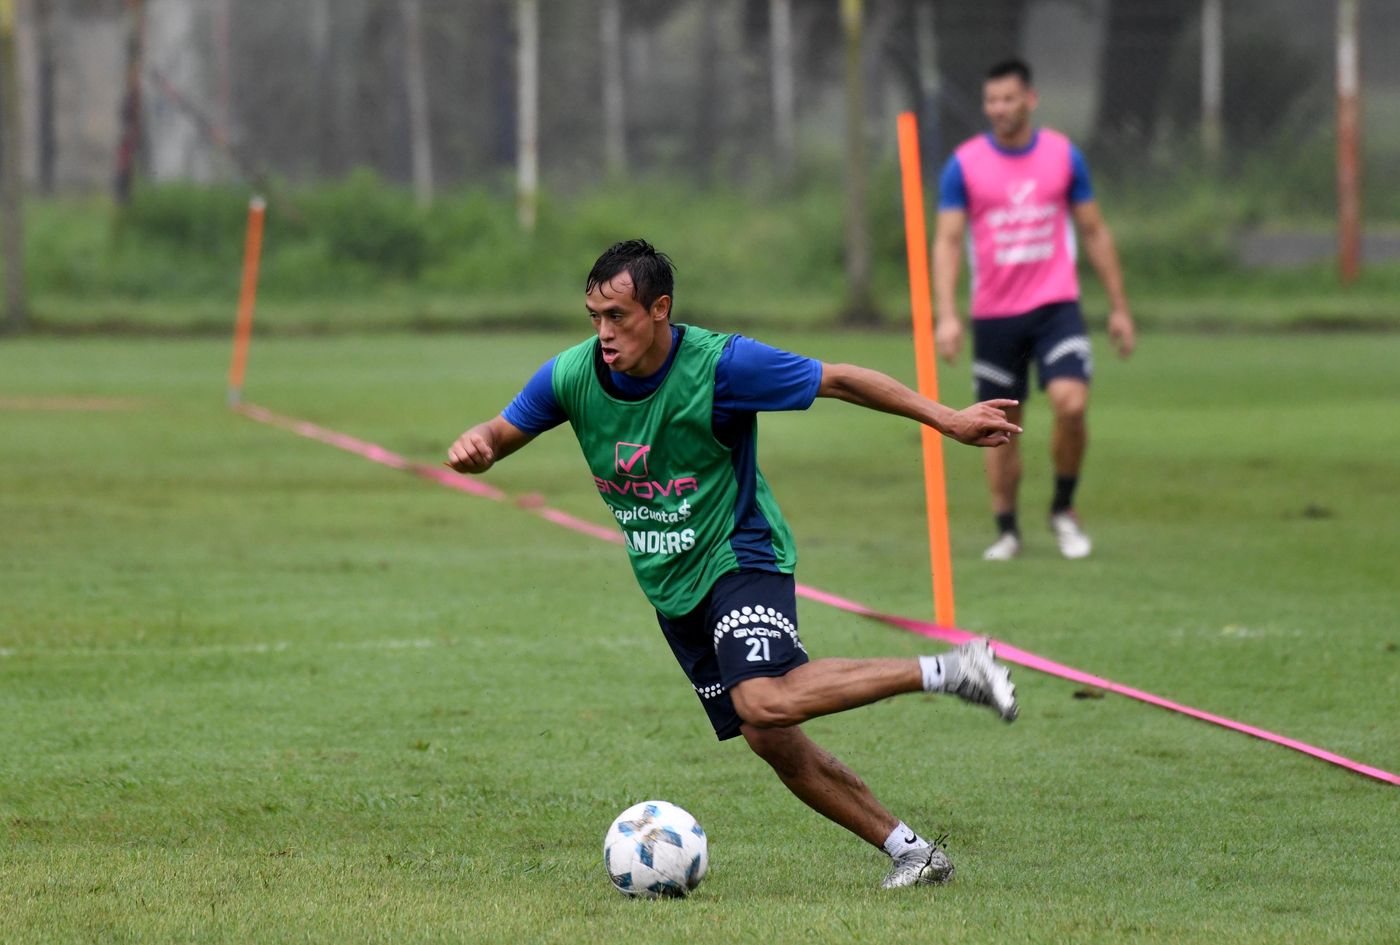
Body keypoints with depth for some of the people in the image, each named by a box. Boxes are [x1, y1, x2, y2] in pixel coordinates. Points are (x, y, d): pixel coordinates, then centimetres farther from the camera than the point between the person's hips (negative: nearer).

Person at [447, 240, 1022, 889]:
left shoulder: (719, 364, -20)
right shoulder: (571, 376, -8)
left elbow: (839, 380, -12)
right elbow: (501, 435, 5)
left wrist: (948, 420, -11)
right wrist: (472, 446, -20)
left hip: (739, 555, -6)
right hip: (670, 588, 6)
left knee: (765, 702, -31)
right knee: (771, 742, 1)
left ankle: (946, 671, -19)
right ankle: (911, 851, 13)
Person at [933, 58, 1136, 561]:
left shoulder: (1064, 155, 3)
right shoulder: (964, 165, -1)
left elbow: (1094, 232, 11)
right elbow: (947, 241, -4)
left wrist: (1118, 307, 10)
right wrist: (947, 315, -16)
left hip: (1056, 306, 0)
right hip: (994, 313, 0)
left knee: (1071, 403, -19)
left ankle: (1064, 509, 2)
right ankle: (1006, 530, 18)